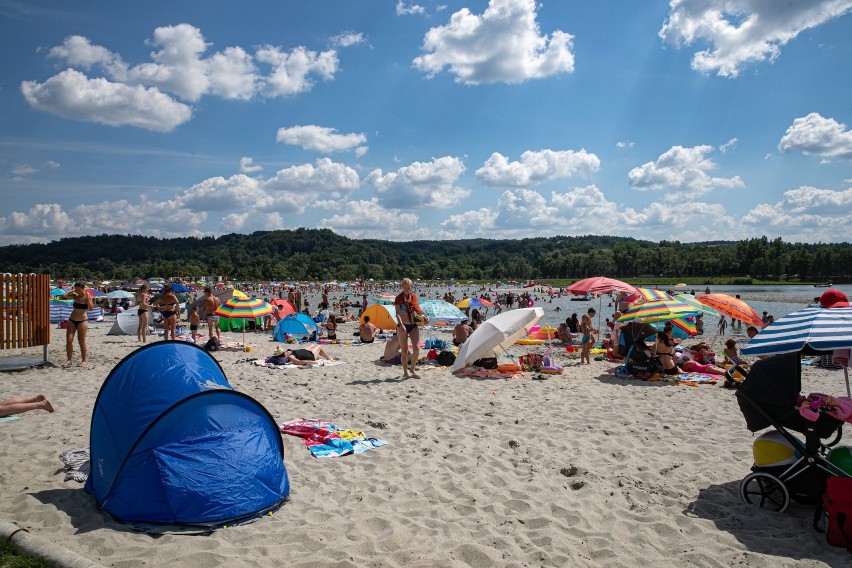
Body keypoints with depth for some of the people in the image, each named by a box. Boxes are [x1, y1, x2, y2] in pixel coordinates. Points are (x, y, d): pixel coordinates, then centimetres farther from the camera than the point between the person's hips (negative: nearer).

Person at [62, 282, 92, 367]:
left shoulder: (87, 297, -7)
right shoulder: (75, 296, 4)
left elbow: (91, 308, -19)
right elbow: (64, 297, -2)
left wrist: (88, 299, -28)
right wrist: (70, 291, -4)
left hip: (82, 321, -4)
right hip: (72, 320, 4)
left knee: (81, 341, 0)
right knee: (69, 340, -2)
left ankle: (83, 360, 10)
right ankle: (69, 360, 7)